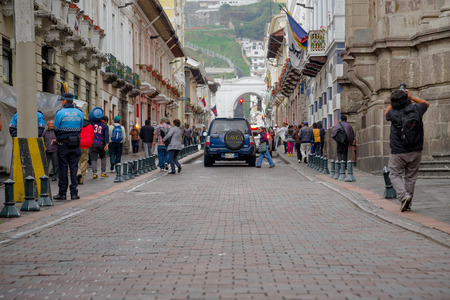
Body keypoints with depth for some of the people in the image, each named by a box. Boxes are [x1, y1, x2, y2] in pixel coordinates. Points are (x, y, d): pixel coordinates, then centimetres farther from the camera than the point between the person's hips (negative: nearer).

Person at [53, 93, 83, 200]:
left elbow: (56, 129, -3)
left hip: (63, 144, -3)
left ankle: (62, 193, 4)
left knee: (63, 168, 2)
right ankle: (74, 192, 3)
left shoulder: (60, 113, -8)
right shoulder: (79, 113, 5)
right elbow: (80, 128, 8)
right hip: (76, 144, 3)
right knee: (74, 168, 6)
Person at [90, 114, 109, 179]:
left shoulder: (93, 122, 8)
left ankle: (94, 173, -13)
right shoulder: (105, 126, 3)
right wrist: (106, 144, -12)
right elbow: (107, 135, -7)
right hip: (101, 144, 0)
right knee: (103, 157, 19)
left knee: (93, 159, -1)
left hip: (93, 144, 0)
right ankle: (103, 172, 15)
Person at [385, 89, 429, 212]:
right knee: (411, 177, 12)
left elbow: (386, 112, 16)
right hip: (415, 151, 3)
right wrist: (411, 97, 25)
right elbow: (426, 103, 21)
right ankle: (407, 204, 15)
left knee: (395, 175, 9)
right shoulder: (416, 109, -4)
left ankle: (404, 196, -13)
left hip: (398, 152, -3)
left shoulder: (394, 113, -11)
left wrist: (394, 101, 19)